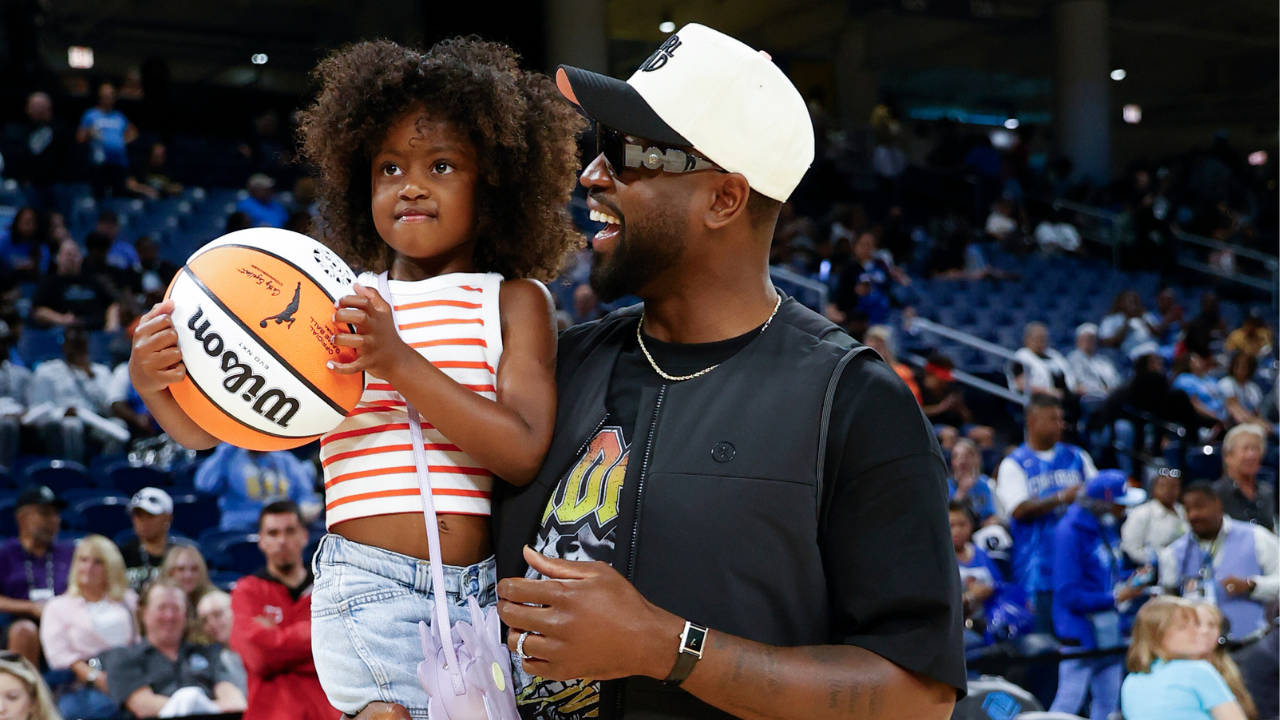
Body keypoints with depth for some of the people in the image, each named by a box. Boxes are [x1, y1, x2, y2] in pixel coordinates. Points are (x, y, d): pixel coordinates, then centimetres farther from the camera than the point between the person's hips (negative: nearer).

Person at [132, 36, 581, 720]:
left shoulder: (514, 299, 5)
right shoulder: (334, 306, 10)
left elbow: (524, 452, -9)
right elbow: (207, 428, 10)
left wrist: (398, 361, -16)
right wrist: (154, 383, -11)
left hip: (484, 588, 1)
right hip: (368, 587, 0)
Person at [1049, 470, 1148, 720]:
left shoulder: (1107, 528, 10)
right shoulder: (1071, 531, -18)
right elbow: (1070, 594, -21)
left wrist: (1132, 580, 2)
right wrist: (1115, 598, -19)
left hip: (1110, 630, 9)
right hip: (1081, 632, -9)